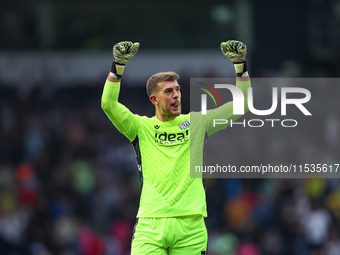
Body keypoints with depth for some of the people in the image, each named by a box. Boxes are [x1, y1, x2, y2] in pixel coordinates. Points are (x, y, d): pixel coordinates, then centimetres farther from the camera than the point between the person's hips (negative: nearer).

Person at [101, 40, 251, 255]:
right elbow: (108, 104, -4)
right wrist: (119, 65, -13)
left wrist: (240, 65, 1)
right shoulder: (141, 127, 9)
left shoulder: (196, 123, 13)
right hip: (151, 224, -1)